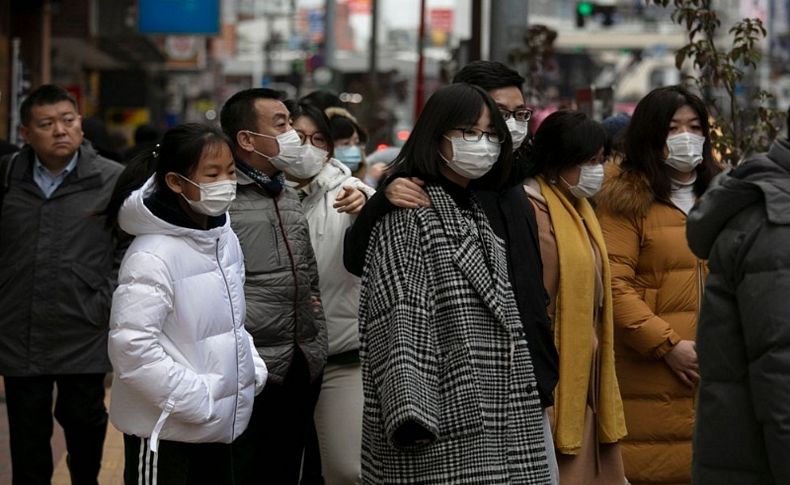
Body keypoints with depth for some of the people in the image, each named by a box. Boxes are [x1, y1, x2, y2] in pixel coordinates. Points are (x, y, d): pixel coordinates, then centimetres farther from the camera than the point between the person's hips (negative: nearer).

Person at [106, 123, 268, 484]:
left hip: (221, 425, 8)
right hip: (165, 430, -8)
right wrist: (195, 400, -22)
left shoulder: (225, 240, 7)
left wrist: (253, 369, 6)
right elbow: (131, 346, -26)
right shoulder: (152, 255, -20)